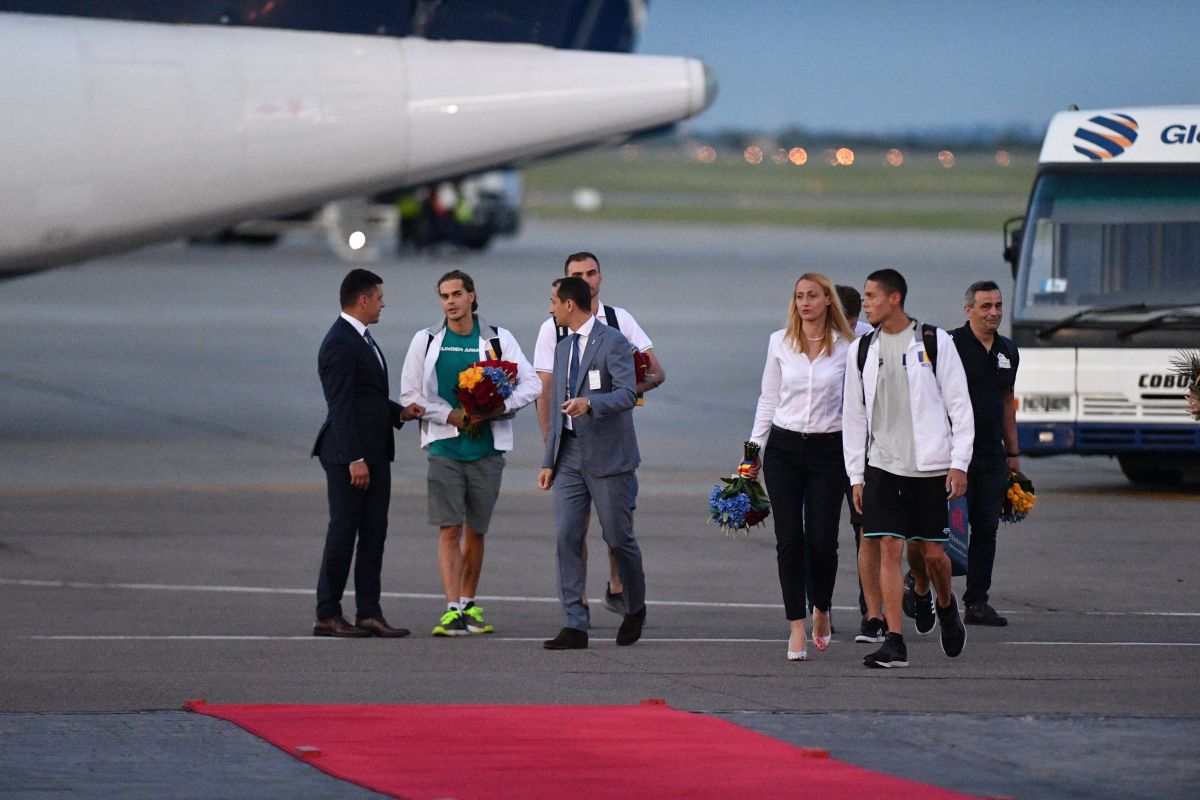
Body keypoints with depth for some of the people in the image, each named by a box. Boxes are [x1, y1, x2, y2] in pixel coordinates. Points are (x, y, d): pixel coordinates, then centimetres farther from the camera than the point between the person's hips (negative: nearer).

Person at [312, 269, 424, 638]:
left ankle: (369, 613, 8)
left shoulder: (361, 339, 17)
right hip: (348, 455, -10)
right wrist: (355, 459, -22)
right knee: (343, 532, -4)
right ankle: (327, 615, 3)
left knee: (374, 533, 7)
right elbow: (341, 406, -19)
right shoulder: (340, 344, -15)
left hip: (375, 453, 10)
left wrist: (399, 412, 8)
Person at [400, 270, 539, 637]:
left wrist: (494, 408, -15)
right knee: (449, 530, -9)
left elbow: (531, 384, 0)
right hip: (444, 446, -1)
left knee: (476, 531, 9)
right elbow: (410, 395, 2)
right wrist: (451, 415, -11)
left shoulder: (498, 340, 4)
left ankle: (468, 604, 22)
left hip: (486, 449, 1)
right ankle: (452, 610, -12)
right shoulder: (426, 341, 4)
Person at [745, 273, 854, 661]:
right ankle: (797, 626, 0)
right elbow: (768, 399, 11)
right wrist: (754, 449, 8)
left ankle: (821, 610, 24)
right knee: (789, 539, -4)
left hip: (828, 450, -1)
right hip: (784, 447, 1)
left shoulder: (846, 346, 0)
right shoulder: (780, 342, 5)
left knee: (822, 539, -2)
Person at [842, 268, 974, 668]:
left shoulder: (935, 342, -2)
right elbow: (854, 414, 12)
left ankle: (946, 606, 34)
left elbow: (959, 404, 0)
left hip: (929, 465, -2)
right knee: (888, 547, -8)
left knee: (931, 552, 2)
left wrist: (959, 463, -6)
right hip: (882, 466, 2)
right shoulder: (862, 350, 8)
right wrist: (856, 474, 8)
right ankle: (894, 642, -8)